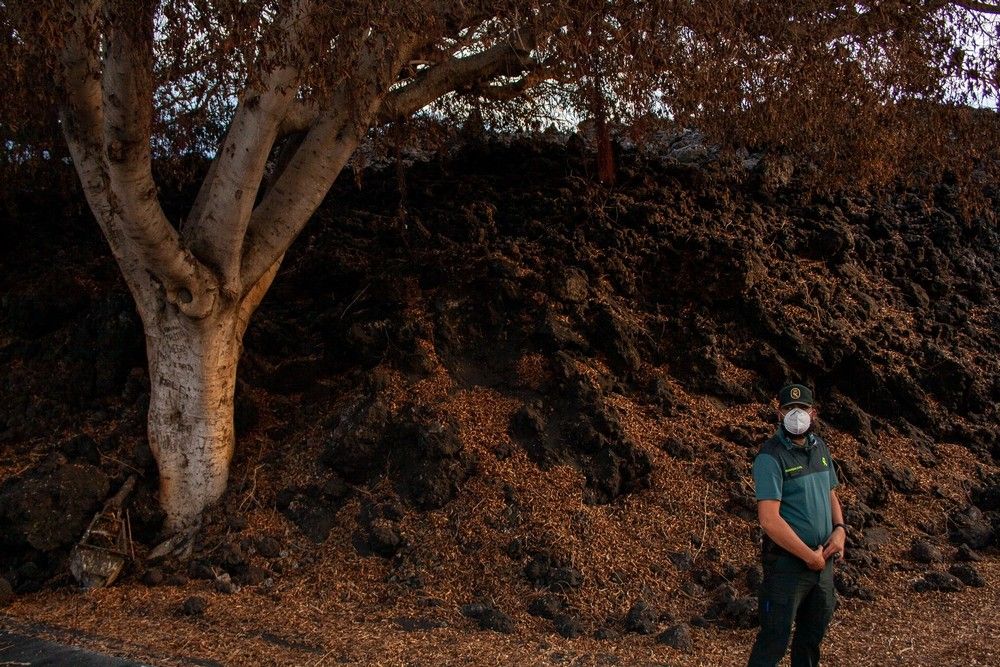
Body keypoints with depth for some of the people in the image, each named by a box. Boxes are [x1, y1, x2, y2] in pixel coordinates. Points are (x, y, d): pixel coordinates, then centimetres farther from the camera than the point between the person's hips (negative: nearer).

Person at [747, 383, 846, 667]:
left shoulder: (820, 447, 7)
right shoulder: (770, 457, -18)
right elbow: (769, 520, -24)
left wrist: (840, 529, 0)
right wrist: (809, 556, -18)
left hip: (823, 558, 7)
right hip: (787, 561, -7)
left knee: (814, 632, 21)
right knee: (775, 639, 0)